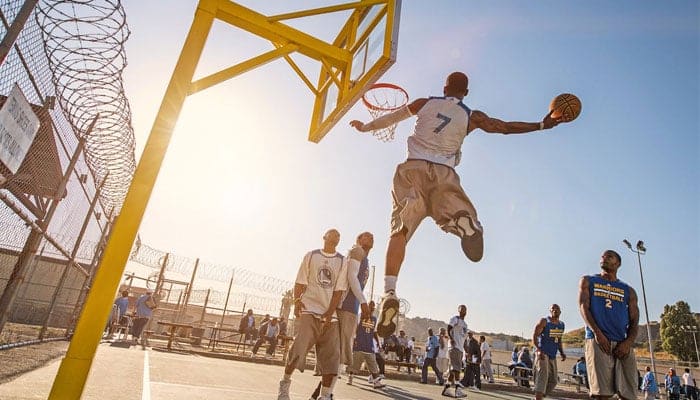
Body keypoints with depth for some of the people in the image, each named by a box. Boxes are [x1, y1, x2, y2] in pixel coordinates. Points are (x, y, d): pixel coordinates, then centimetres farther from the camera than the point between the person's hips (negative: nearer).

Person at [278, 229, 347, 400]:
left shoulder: (342, 261, 8)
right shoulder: (311, 255, 7)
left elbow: (339, 290, 2)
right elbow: (300, 283, 5)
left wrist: (329, 313, -8)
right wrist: (296, 301, -11)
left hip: (330, 314, 2)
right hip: (308, 310, -2)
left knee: (331, 355, -2)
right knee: (299, 347, -13)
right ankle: (285, 383, 8)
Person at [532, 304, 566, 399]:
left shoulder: (562, 324, 12)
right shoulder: (544, 321, -8)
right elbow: (535, 336, -14)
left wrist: (562, 353, 8)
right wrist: (539, 350, -28)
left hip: (553, 356, 7)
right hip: (542, 354, -7)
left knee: (553, 381, 10)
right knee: (543, 377, -20)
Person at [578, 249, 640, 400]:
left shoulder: (629, 291, 22)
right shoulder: (588, 281, 16)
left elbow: (634, 321, 13)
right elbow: (583, 307, 2)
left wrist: (628, 343, -7)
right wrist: (597, 333, -13)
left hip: (622, 344, 3)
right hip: (597, 340, -3)